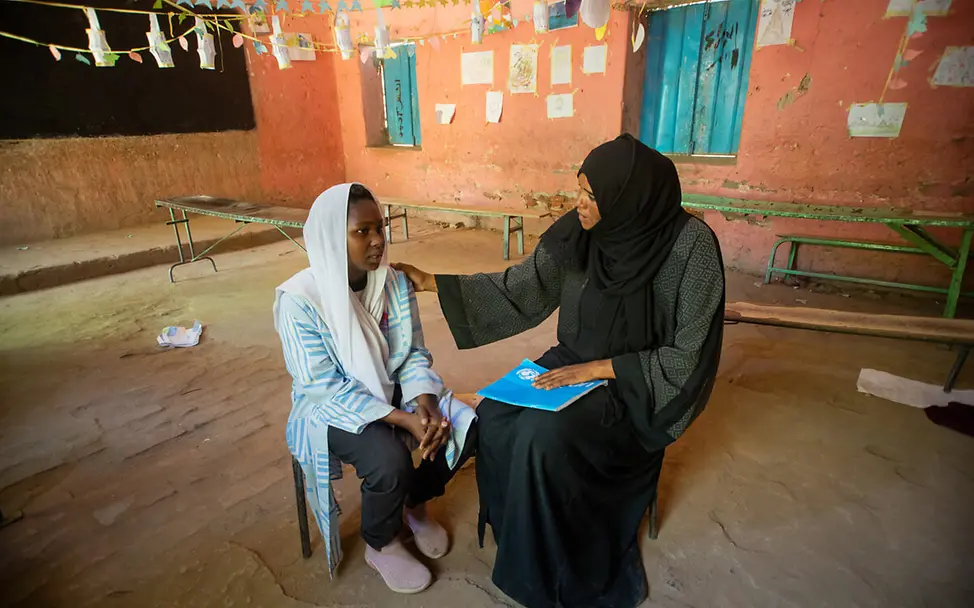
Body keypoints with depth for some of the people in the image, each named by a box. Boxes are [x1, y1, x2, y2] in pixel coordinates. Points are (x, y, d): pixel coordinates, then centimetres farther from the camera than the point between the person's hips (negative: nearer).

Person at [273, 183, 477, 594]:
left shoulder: (394, 282, -7)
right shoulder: (300, 298, -22)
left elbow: (413, 354, -3)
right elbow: (327, 387, -23)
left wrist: (425, 404, -23)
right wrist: (403, 419, -29)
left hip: (391, 389, 5)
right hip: (331, 407, -5)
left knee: (466, 424, -15)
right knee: (390, 460, -32)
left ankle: (415, 502, 15)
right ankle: (380, 545, 4)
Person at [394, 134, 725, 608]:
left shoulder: (690, 246, -22)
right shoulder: (577, 232, -9)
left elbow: (687, 356, -17)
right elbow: (521, 289, -1)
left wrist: (598, 369, -23)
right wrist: (432, 283, -4)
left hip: (643, 384, -5)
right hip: (577, 362, 5)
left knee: (545, 435, -27)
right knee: (494, 417, -15)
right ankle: (516, 535, 12)